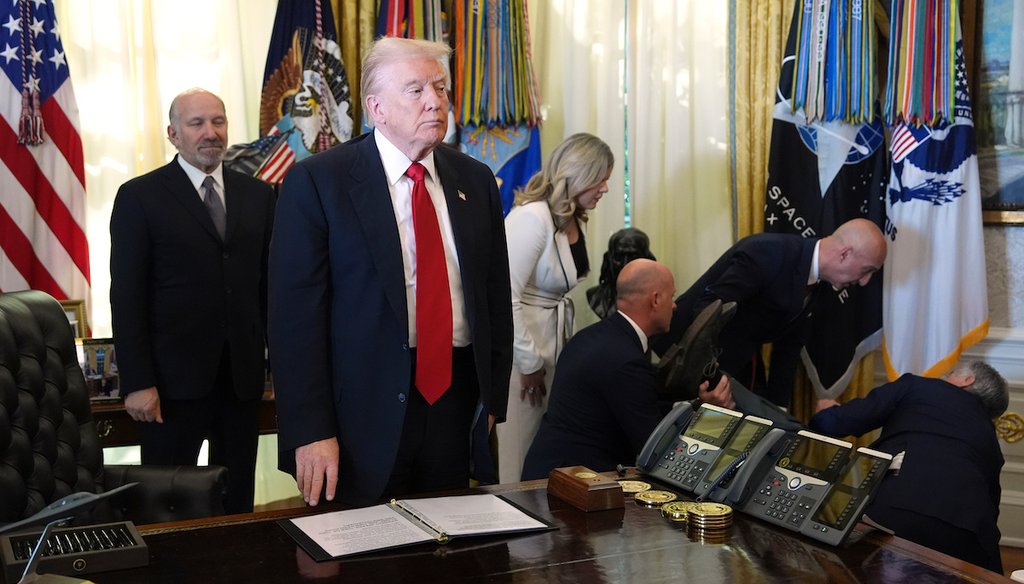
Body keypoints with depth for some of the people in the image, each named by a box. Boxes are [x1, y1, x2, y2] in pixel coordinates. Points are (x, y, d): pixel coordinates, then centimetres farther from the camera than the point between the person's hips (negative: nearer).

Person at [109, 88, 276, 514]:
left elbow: (270, 283, 10)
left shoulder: (257, 195, 9)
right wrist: (137, 382, -12)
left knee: (238, 497, 12)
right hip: (174, 378, -3)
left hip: (243, 375, 4)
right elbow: (127, 297, -6)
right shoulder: (140, 197, -2)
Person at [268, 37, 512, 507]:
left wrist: (495, 397, 9)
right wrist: (310, 431, -14)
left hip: (455, 399, 5)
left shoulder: (476, 181, 9)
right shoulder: (316, 182, -6)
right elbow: (295, 313, -10)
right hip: (365, 411, -4)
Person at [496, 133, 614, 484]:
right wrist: (529, 363, -15)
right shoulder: (532, 217, -18)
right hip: (521, 351, -8)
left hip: (554, 345, 8)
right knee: (521, 461, -1)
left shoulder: (573, 220, 9)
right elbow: (505, 296, -21)